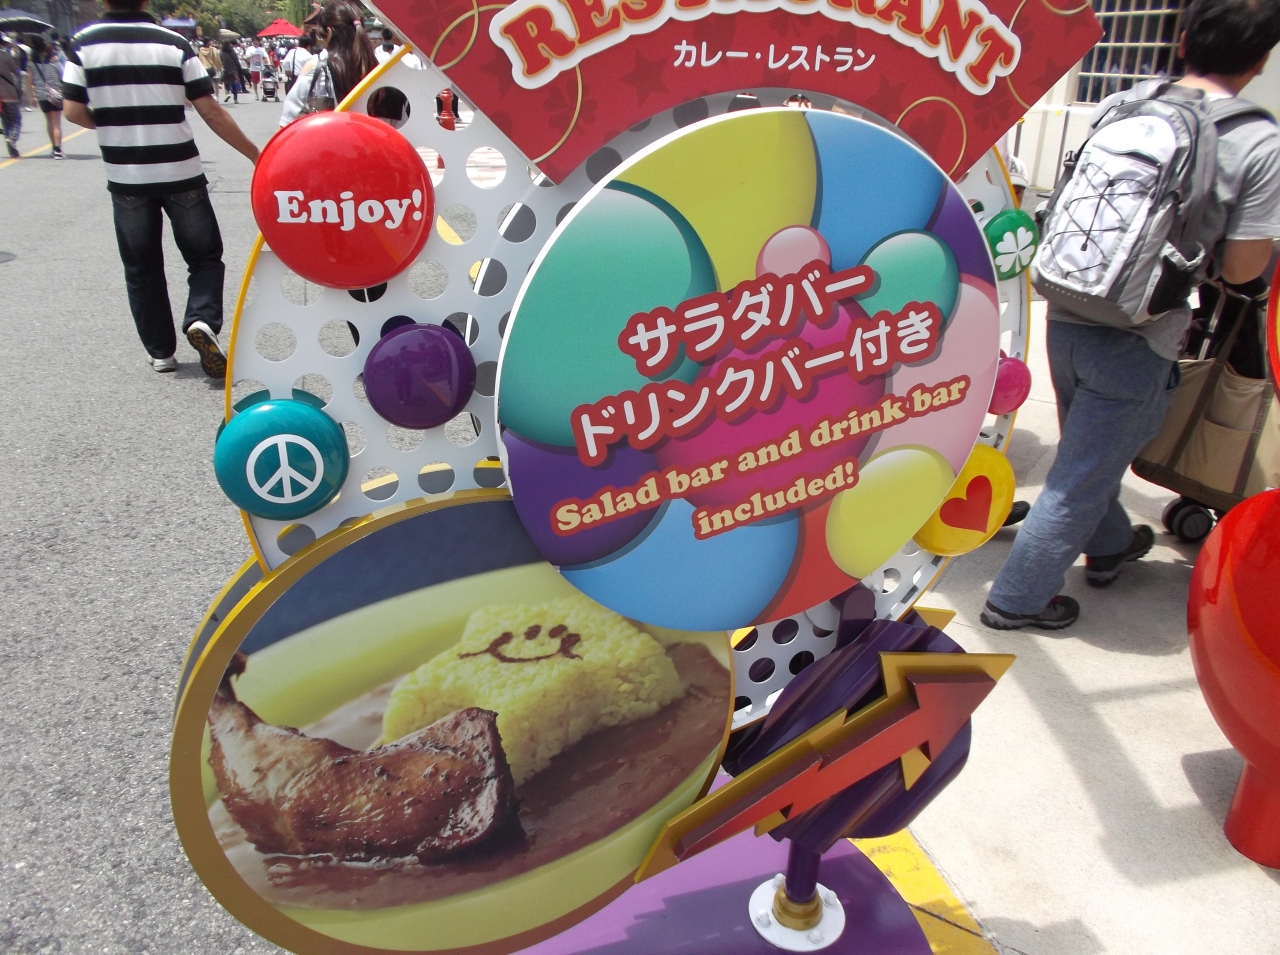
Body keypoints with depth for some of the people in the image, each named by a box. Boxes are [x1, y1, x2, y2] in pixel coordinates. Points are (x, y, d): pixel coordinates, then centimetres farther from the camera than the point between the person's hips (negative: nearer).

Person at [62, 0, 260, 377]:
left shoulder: (84, 44, -2)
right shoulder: (174, 43, -6)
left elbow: (74, 112, -3)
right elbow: (211, 111, -8)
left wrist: (114, 123, 17)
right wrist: (255, 154, 0)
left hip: (125, 177, 1)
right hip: (180, 173, -1)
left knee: (141, 267, 14)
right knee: (204, 255, 12)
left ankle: (161, 351, 17)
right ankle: (202, 319, -13)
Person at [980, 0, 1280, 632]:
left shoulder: (1115, 107, 2)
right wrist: (1200, 236, 11)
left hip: (1066, 318, 6)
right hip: (1136, 344, -6)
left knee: (1091, 452, 27)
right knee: (1080, 479, 8)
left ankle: (1108, 547, 51)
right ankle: (1016, 599, 20)